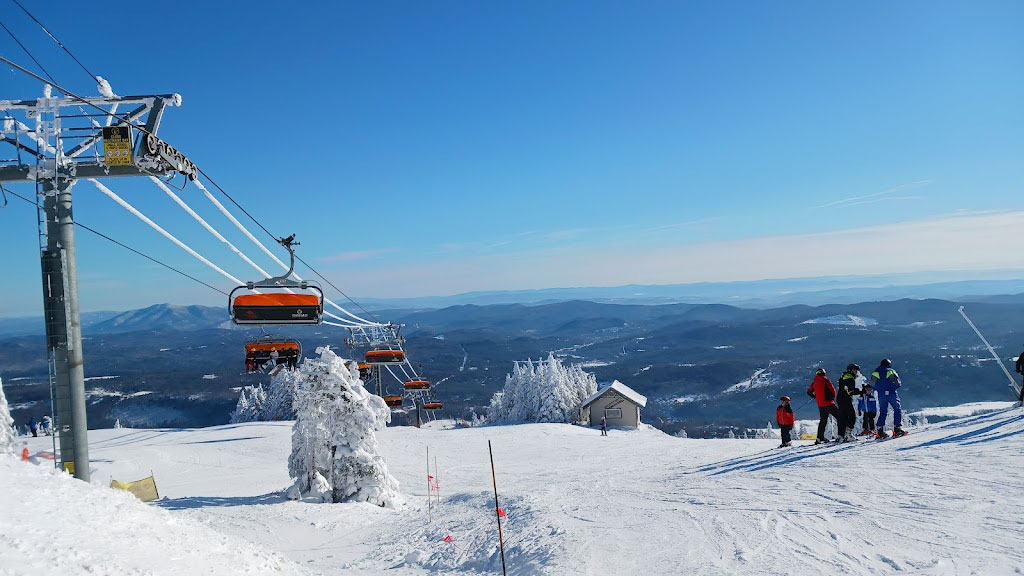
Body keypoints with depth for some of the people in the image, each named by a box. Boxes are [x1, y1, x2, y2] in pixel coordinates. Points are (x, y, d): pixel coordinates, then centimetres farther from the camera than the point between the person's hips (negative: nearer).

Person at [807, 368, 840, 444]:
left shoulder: (814, 383, 9)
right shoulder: (826, 380, -6)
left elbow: (809, 392, 17)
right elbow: (833, 391, -7)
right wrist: (832, 398, 12)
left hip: (820, 405, 6)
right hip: (829, 403, -6)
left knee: (823, 421, 15)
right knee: (839, 418, 1)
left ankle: (820, 438, 11)